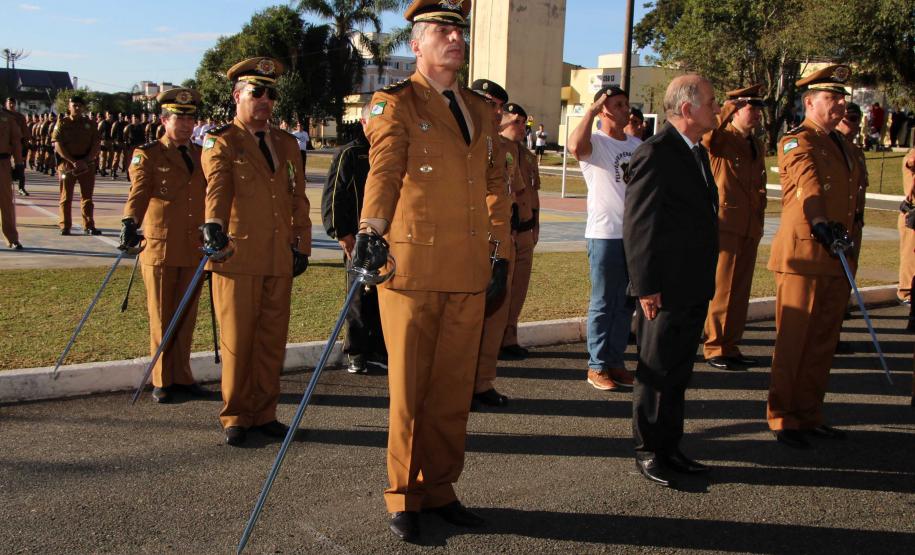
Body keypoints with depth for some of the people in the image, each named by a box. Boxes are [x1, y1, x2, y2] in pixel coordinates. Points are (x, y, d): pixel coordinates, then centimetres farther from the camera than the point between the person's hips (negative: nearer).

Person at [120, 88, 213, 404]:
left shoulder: (202, 155, 14)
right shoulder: (147, 155, 0)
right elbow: (138, 192, -15)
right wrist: (130, 222, -31)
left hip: (194, 249, 4)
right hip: (159, 248, -4)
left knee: (186, 317, 9)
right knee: (161, 318, 4)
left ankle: (181, 376, 20)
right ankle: (162, 381, 15)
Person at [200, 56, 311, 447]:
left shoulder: (287, 143, 17)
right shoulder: (220, 142, 0)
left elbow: (298, 198, 18)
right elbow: (217, 186, -19)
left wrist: (302, 245, 12)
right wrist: (214, 224, -36)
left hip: (280, 259, 5)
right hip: (237, 255, -4)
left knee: (273, 341, 8)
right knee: (237, 342, 3)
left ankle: (264, 413, 19)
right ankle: (236, 418, 15)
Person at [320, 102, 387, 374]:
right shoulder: (348, 154, -2)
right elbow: (333, 196, -5)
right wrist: (342, 232, -11)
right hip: (358, 239, -5)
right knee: (360, 298, 1)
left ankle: (378, 350, 18)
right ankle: (356, 353, 12)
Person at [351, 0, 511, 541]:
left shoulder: (482, 109, 17)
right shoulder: (395, 103, -1)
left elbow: (494, 184, 19)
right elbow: (384, 168, -19)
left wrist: (500, 251, 14)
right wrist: (371, 230, -34)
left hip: (469, 273, 5)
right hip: (412, 266, -5)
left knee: (454, 389, 11)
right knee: (409, 389, 4)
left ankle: (439, 488, 25)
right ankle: (405, 497, 18)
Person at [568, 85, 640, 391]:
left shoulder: (637, 145, 14)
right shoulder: (595, 142, -7)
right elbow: (575, 147, -32)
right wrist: (592, 110, -21)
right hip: (605, 234, -7)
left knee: (626, 303, 13)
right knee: (603, 303, 1)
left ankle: (615, 360, 24)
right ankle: (597, 366, 10)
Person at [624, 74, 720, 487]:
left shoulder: (698, 152, 15)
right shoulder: (655, 153, -15)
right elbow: (638, 225, -18)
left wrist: (707, 282, 18)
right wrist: (646, 287, -19)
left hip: (694, 289, 9)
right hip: (666, 290, -9)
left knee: (678, 374, 16)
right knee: (658, 374, 3)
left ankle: (670, 448, 27)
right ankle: (647, 453, 17)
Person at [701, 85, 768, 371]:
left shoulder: (758, 145, 19)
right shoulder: (722, 138, -4)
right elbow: (707, 138, -29)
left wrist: (759, 221, 17)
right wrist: (728, 110, -30)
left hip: (750, 229, 7)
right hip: (725, 225, -7)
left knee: (741, 292, 10)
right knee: (722, 289, -3)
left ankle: (731, 346, 19)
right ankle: (715, 348, 6)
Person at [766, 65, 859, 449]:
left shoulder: (842, 145, 18)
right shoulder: (797, 141, -8)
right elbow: (807, 184, -27)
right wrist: (821, 223, -42)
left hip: (836, 259, 8)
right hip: (803, 254, -8)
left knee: (823, 344, 12)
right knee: (792, 342, -1)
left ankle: (809, 415, 22)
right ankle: (782, 420, 8)